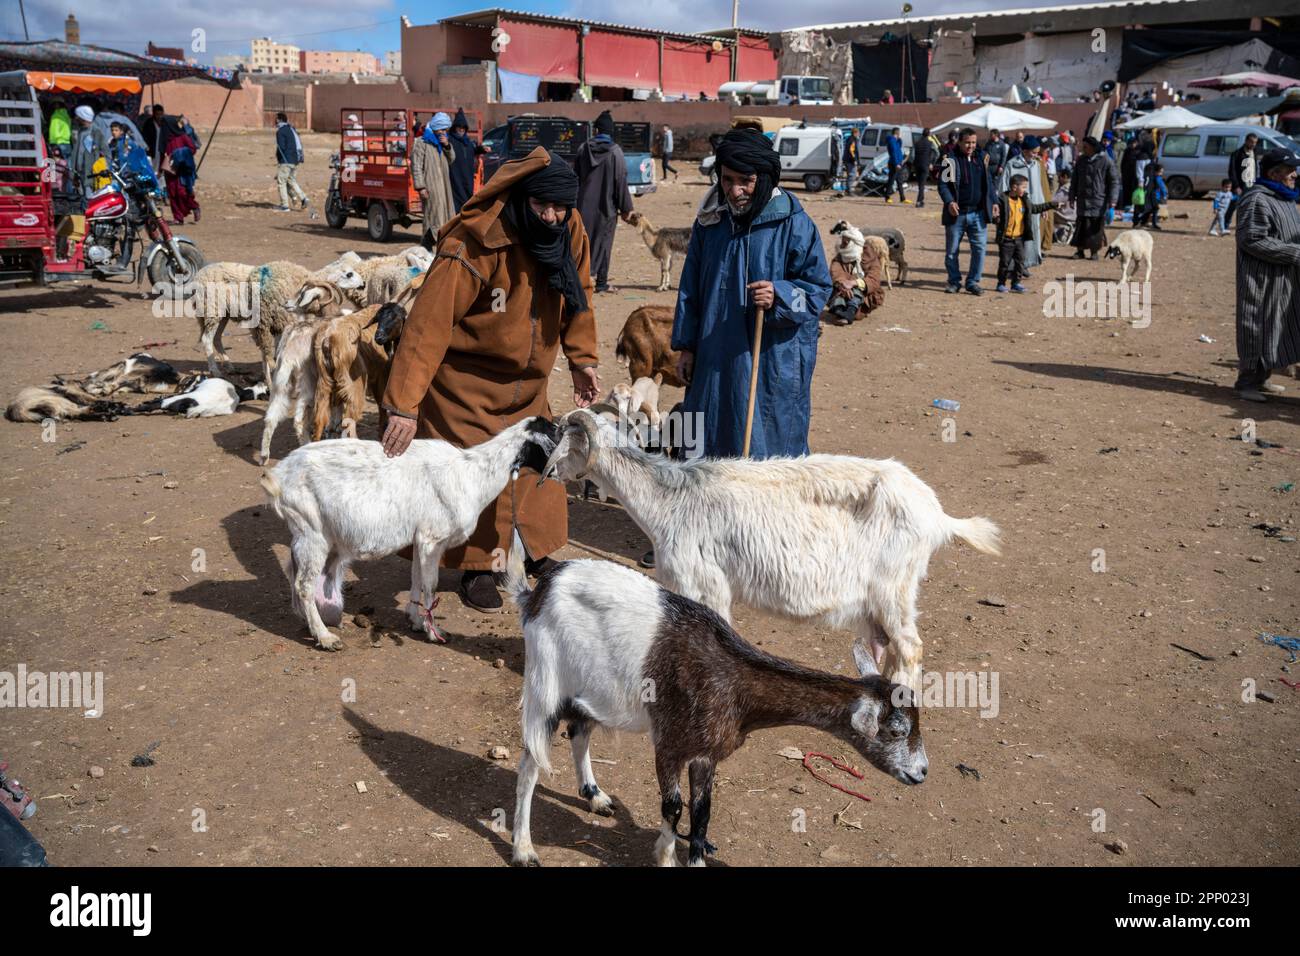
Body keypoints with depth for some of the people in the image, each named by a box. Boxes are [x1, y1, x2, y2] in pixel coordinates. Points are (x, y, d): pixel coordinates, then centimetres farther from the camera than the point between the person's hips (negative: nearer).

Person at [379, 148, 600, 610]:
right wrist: (404, 404, -40)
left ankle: (538, 554, 37)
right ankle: (476, 567, 20)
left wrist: (582, 359, 4)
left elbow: (578, 293, 7)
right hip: (468, 383, -6)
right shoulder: (472, 245, -32)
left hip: (527, 382, 6)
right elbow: (429, 324, -35)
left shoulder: (569, 231, -11)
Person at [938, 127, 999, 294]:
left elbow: (989, 184, 19)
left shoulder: (981, 160, 14)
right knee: (952, 250, 4)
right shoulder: (951, 161, -1)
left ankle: (973, 282, 8)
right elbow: (943, 184, -7)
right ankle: (954, 282, 18)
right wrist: (949, 202, -22)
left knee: (979, 249, -2)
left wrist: (994, 202, 7)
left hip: (977, 214, 3)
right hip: (956, 214, -3)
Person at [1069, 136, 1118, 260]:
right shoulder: (1081, 160, 7)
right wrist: (1072, 198, 10)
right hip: (1083, 201, 3)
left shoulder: (1105, 161, -5)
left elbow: (1114, 183, -5)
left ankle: (1094, 251, 13)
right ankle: (1079, 250, 10)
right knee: (1081, 227, -1)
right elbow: (1074, 180, 15)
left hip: (1099, 202, -3)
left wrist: (1112, 204, -11)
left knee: (1096, 228, 1)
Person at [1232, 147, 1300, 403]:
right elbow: (1253, 240, -22)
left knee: (1277, 330, 14)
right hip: (1261, 280, -10)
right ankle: (1246, 382, 5)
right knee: (1257, 330, -4)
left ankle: (1261, 379, 24)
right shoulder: (1256, 200, -16)